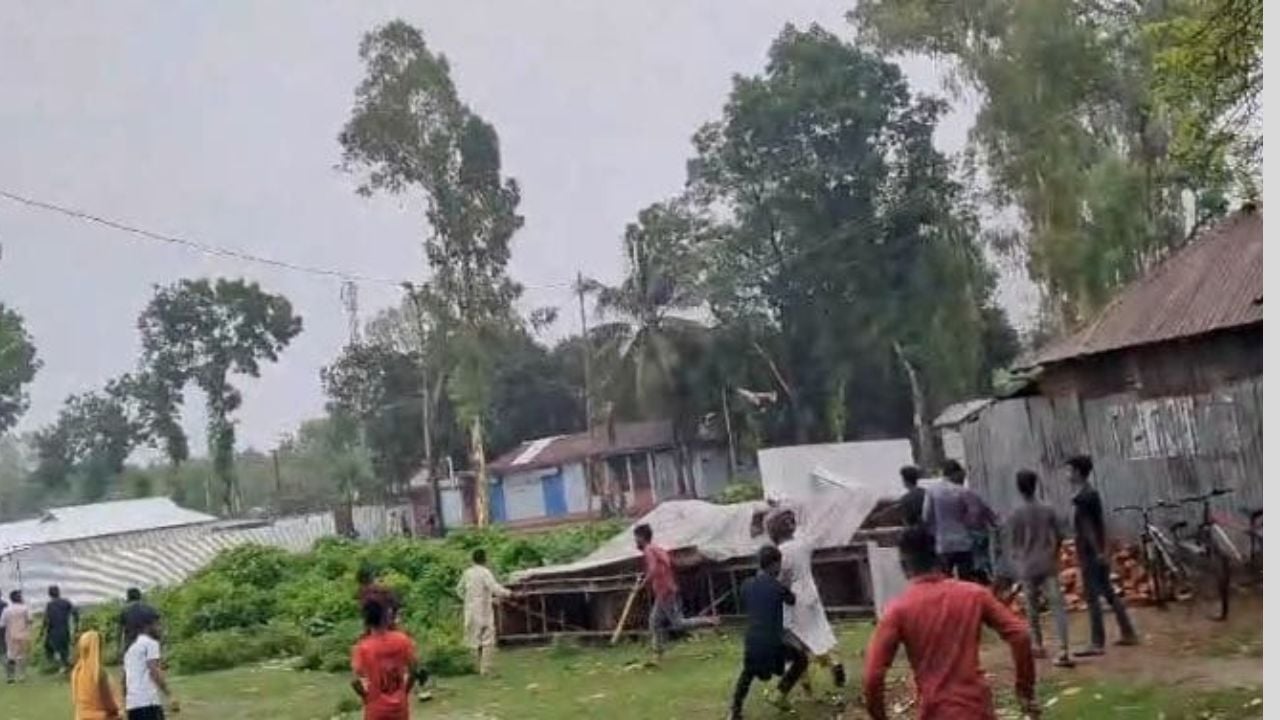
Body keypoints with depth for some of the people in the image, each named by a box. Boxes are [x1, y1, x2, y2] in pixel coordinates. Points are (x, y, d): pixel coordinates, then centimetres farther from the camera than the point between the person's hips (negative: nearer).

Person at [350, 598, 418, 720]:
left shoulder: (363, 648, -17)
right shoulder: (402, 640, -9)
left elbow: (356, 682, -16)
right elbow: (413, 670, -2)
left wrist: (366, 696, 2)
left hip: (376, 709, -3)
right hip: (400, 706, 3)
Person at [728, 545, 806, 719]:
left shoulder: (747, 585, 4)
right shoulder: (778, 587, -9)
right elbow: (793, 601, 12)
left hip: (752, 640, 5)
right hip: (773, 641, -5)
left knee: (748, 672, 28)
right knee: (801, 659, 18)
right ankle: (780, 694, 11)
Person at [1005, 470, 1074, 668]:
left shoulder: (1014, 515, -6)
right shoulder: (1048, 511, 1)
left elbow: (1011, 545, -4)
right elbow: (1059, 537, 6)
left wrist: (1014, 568, 8)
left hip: (1027, 567, -1)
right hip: (1048, 565, 1)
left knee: (1032, 607, 15)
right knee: (1057, 606, -5)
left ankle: (1038, 644, 26)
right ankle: (1064, 649, -16)